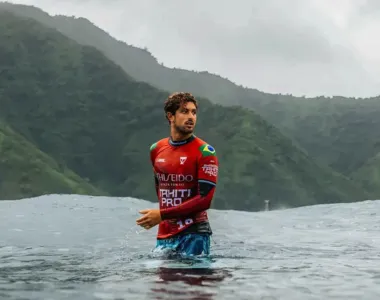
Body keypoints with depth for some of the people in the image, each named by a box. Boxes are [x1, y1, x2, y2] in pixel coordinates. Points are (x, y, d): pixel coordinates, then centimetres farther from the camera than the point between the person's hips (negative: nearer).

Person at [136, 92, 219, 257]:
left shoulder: (204, 152, -7)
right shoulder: (156, 150, 9)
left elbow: (205, 199, -15)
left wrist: (163, 215, -17)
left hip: (194, 234, -5)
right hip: (164, 235, 5)